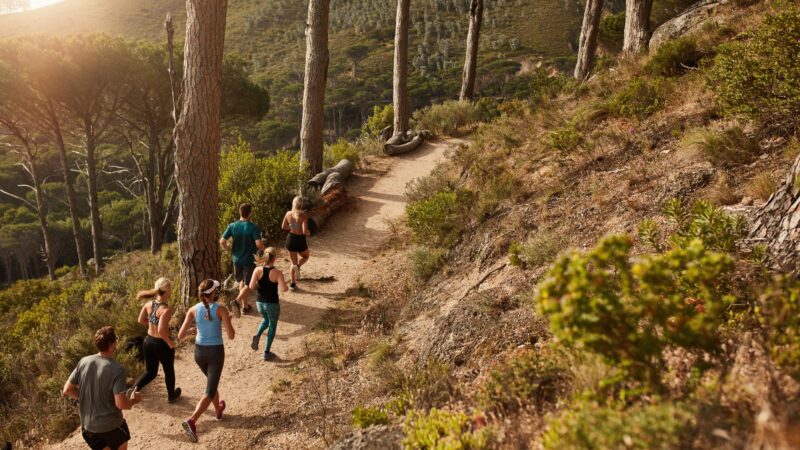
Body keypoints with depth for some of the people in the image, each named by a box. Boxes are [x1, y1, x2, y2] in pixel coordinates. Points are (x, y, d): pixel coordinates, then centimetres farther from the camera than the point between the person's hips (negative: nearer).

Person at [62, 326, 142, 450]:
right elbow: (121, 404, -26)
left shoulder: (83, 362, -7)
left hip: (87, 426, 5)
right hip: (111, 426, -4)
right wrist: (134, 400, -6)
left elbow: (67, 390, -1)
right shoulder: (117, 369, -23)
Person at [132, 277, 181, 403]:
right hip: (162, 345, -6)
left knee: (150, 371, 23)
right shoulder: (166, 309, -27)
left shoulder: (149, 304, -6)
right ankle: (171, 396, 40)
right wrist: (170, 343, -18)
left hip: (148, 342, 6)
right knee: (169, 371, 21)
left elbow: (141, 320, 7)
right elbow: (161, 331, -32)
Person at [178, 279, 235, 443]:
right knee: (209, 392, 0)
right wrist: (228, 321, 5)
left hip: (199, 352, 4)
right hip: (216, 352, -4)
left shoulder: (193, 310, -8)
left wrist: (189, 331, 13)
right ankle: (191, 421, -21)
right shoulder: (221, 310, -16)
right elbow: (231, 336, -14)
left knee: (212, 381, 32)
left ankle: (218, 410, 49)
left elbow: (180, 335, -10)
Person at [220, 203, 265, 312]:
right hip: (249, 259, -4)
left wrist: (228, 248, 10)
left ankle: (244, 305, 26)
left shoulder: (232, 226, -6)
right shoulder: (253, 227, -17)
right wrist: (263, 248, -3)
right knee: (247, 283, 12)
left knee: (242, 280, 22)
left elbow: (222, 241, -9)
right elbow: (259, 244, -25)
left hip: (236, 258, 4)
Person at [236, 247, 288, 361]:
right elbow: (283, 289, -25)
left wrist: (260, 286, 6)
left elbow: (251, 286, -14)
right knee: (272, 326, 17)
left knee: (266, 320, 32)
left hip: (260, 302, 4)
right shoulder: (277, 273, -19)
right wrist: (287, 286, -4)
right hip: (272, 304, -4)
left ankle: (257, 336, 5)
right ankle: (267, 353, 22)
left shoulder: (258, 270, -10)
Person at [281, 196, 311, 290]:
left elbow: (283, 227, 5)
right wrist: (308, 233, -1)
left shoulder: (288, 213, -5)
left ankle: (293, 283, 17)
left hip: (290, 239, 4)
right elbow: (304, 231, -22)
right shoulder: (303, 216, -19)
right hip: (300, 240, -4)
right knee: (306, 256, 27)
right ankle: (298, 266, -4)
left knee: (293, 262, 19)